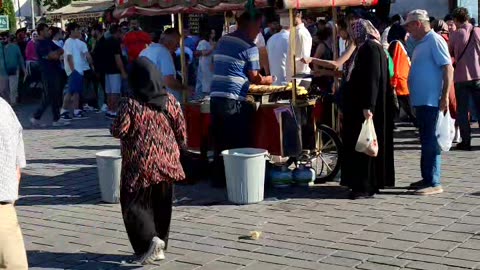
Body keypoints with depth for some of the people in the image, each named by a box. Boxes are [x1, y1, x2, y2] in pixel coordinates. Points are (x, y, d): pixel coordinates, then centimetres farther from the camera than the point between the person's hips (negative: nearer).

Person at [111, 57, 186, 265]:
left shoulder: (130, 105, -13)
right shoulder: (170, 101, -2)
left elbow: (118, 131, -14)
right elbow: (181, 130, 1)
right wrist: (178, 149, 18)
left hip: (140, 164, -4)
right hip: (166, 162, 4)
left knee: (135, 204, 7)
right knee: (161, 206, 15)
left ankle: (150, 241, -12)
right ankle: (160, 247, 21)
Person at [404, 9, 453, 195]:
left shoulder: (434, 40, -11)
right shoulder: (420, 43, 17)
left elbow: (448, 68, -17)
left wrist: (445, 97, -21)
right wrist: (413, 95, 19)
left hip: (432, 101, -9)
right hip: (421, 101, 9)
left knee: (431, 142, -7)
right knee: (425, 141, 15)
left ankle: (434, 183, -3)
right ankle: (427, 178, 23)